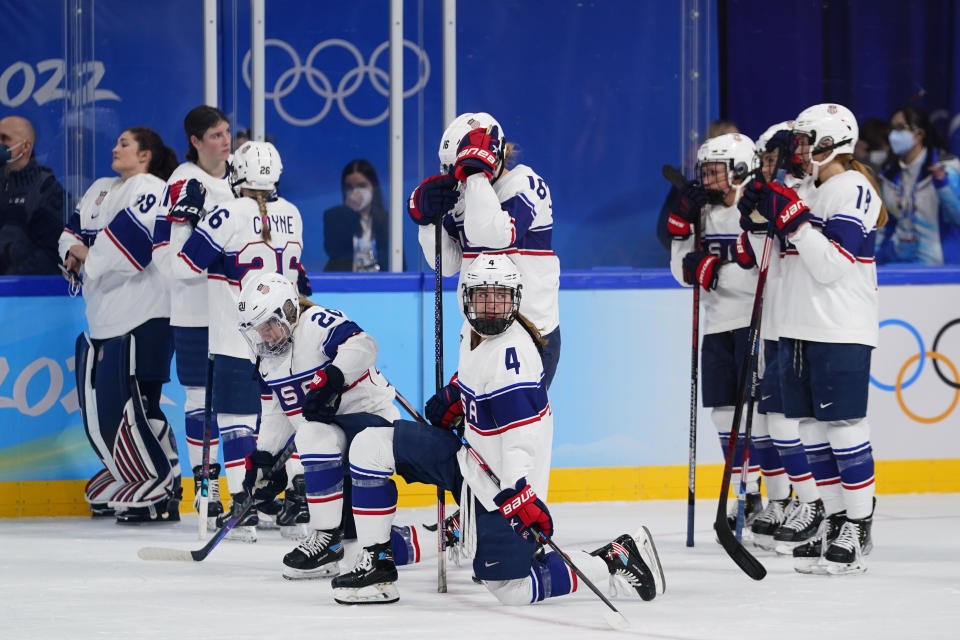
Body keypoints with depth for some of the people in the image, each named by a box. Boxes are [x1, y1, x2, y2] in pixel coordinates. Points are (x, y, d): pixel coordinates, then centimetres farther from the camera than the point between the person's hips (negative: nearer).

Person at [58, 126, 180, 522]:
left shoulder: (152, 190, -8)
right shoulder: (101, 190, 21)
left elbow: (131, 240, -21)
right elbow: (73, 233, 17)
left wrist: (90, 256, -11)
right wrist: (74, 251, -4)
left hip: (143, 315, -9)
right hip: (104, 318, 9)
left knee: (137, 405, -12)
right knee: (99, 409, 10)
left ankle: (162, 494, -8)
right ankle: (127, 485, 22)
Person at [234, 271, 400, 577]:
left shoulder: (318, 322, -17)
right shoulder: (268, 359, 12)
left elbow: (361, 345, -34)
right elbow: (276, 413, 17)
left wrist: (331, 377, -46)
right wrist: (262, 458, 8)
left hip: (370, 415, -11)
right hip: (331, 430, 11)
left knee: (315, 435, -37)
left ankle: (327, 536, -34)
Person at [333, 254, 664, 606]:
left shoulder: (511, 352, -26)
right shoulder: (473, 330, 1)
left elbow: (522, 435, -32)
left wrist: (517, 494, -40)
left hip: (501, 481, -9)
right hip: (469, 456, 9)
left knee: (512, 589, -6)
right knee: (371, 446, 0)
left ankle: (616, 558, 5)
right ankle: (377, 566, 4)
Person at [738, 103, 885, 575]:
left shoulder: (853, 190, -11)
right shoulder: (811, 193, 18)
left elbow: (831, 264, -20)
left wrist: (791, 217, -22)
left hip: (840, 332, -10)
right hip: (800, 331, 10)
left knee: (844, 426, -8)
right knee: (813, 429, 9)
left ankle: (858, 529, -5)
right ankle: (836, 520, 16)